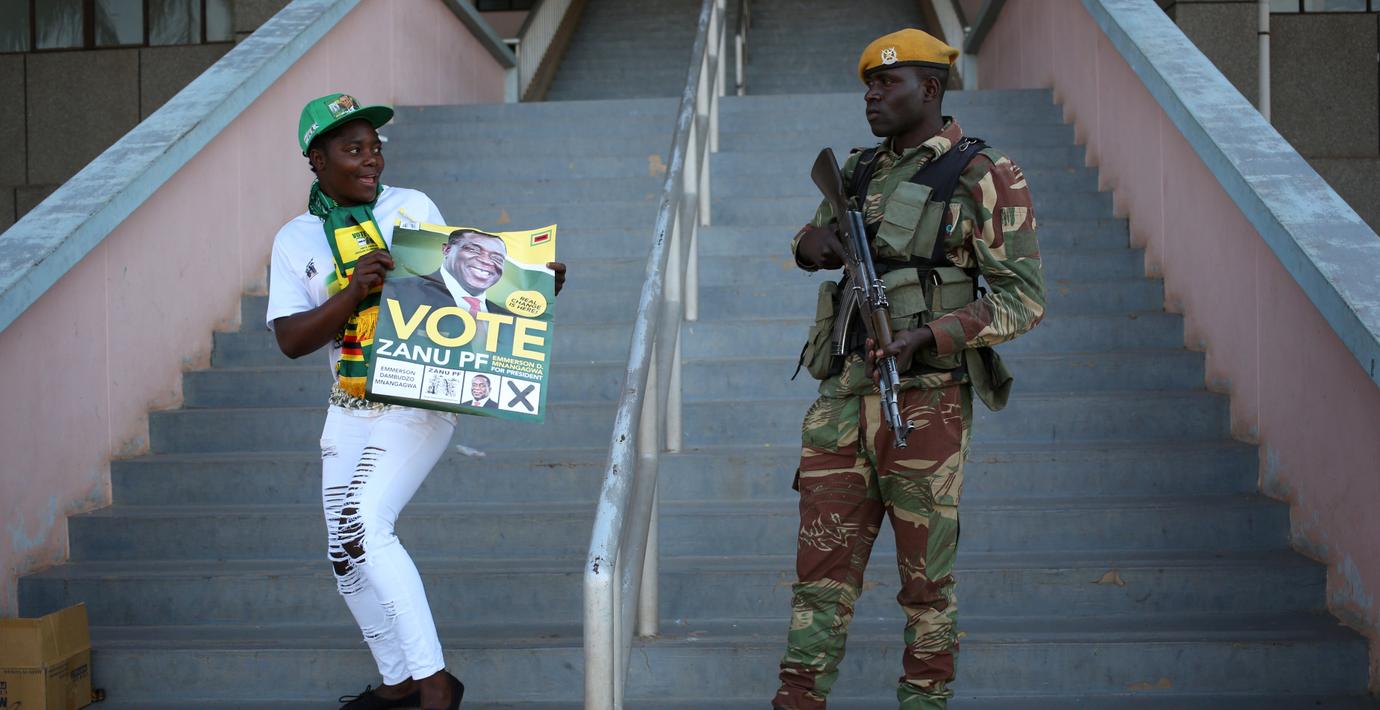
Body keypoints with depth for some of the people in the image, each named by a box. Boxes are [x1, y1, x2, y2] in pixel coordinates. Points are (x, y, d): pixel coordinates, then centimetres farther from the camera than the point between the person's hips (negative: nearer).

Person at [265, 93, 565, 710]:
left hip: (419, 401, -5)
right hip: (350, 410, 5)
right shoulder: (296, 240, 4)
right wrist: (351, 294, -21)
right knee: (347, 557, 8)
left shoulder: (414, 208, 1)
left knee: (362, 525, -23)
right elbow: (290, 340, -6)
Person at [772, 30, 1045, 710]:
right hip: (844, 393, 5)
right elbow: (812, 240, 30)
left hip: (925, 394, -5)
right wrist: (814, 241, 4)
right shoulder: (862, 170, 15)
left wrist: (925, 336, -20)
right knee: (824, 557, 3)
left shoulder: (984, 177, -4)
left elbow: (1022, 298, -8)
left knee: (925, 569, 3)